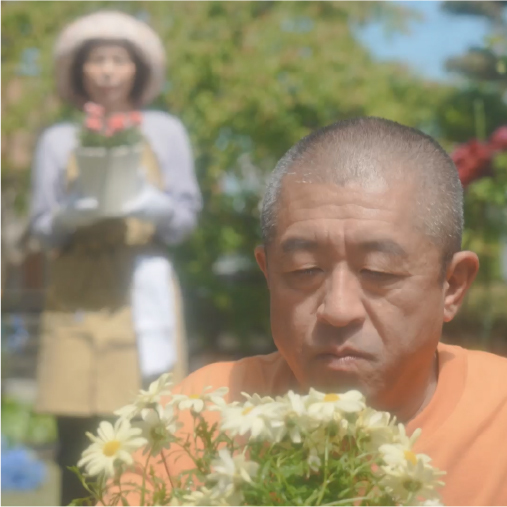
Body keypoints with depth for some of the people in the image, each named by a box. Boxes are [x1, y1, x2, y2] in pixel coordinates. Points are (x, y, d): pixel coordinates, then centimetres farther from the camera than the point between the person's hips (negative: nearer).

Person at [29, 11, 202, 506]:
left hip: (144, 286, 0)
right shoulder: (57, 140, 12)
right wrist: (70, 216, -12)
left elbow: (187, 212, 9)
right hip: (76, 294, 0)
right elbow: (42, 227, 10)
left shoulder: (164, 132, 12)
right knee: (76, 437, -6)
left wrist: (156, 208, -13)